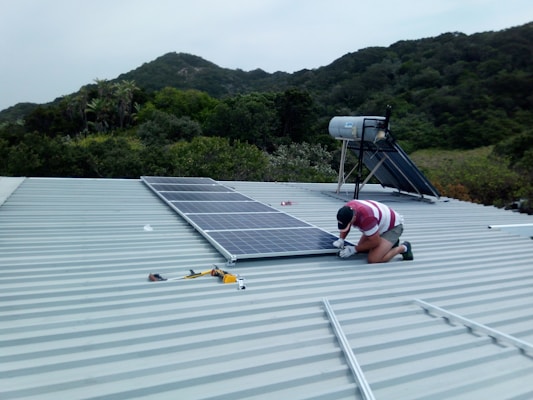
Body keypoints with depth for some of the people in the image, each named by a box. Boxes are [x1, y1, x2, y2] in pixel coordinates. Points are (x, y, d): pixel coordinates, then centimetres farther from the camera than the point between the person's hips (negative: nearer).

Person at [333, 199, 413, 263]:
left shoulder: (366, 217, -41)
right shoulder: (346, 209, -18)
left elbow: (375, 242, -27)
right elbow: (344, 228, 4)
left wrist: (353, 249, -22)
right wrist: (341, 240, -14)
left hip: (393, 226, -8)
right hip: (381, 224, 8)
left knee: (373, 259, -23)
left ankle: (403, 248, -1)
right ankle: (391, 242, 25)